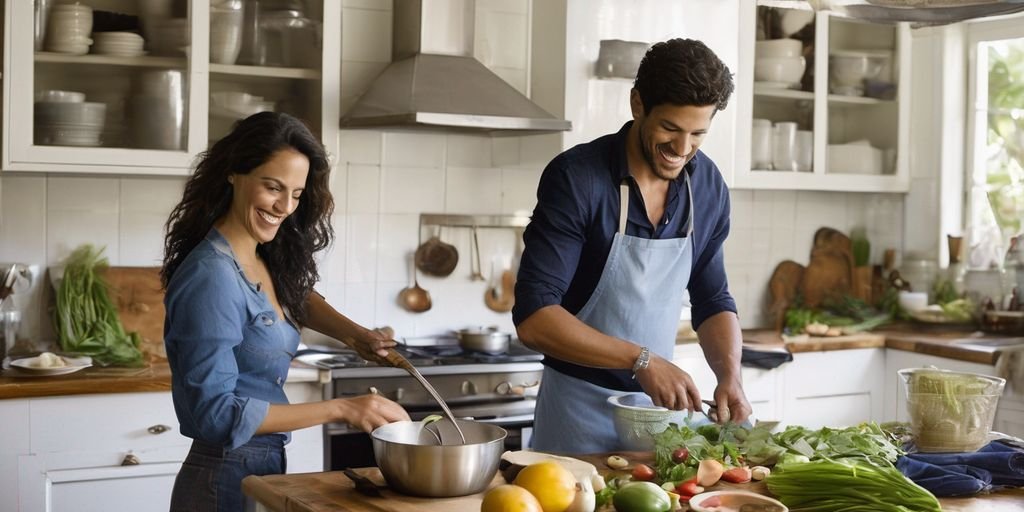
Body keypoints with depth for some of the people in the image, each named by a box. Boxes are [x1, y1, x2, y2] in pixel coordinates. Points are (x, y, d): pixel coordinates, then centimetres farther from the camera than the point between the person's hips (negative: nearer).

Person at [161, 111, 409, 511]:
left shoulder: (267, 258, 2)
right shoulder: (212, 275, -21)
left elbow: (298, 299, 24)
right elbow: (215, 413, -24)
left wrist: (355, 333, 5)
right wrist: (339, 409, -24)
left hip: (263, 469, 8)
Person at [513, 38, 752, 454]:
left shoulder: (708, 187, -3)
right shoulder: (576, 178, -19)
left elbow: (713, 302, 9)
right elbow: (533, 318, -22)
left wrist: (730, 377, -9)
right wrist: (641, 361, -28)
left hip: (661, 402, 5)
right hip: (580, 410, -5)